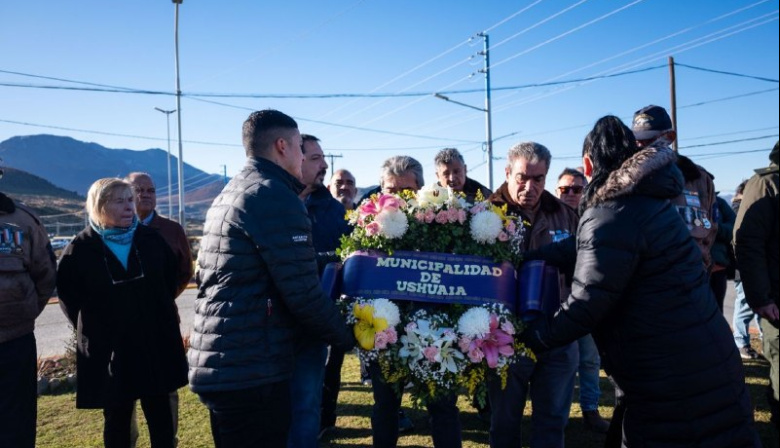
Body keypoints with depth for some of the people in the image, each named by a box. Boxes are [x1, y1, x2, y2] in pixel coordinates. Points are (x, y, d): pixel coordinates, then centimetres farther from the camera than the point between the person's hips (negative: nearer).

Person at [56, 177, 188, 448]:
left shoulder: (151, 239, 0)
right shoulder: (80, 249, -7)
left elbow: (170, 279, 13)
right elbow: (68, 298, 3)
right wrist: (93, 328, 1)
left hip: (155, 345, 2)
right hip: (108, 352, -1)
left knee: (160, 415, 11)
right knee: (117, 420, 12)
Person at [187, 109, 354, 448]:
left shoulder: (227, 195, 15)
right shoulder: (276, 197, -15)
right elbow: (303, 293, -18)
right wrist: (346, 336, -1)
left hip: (215, 364, 10)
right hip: (250, 370, -10)